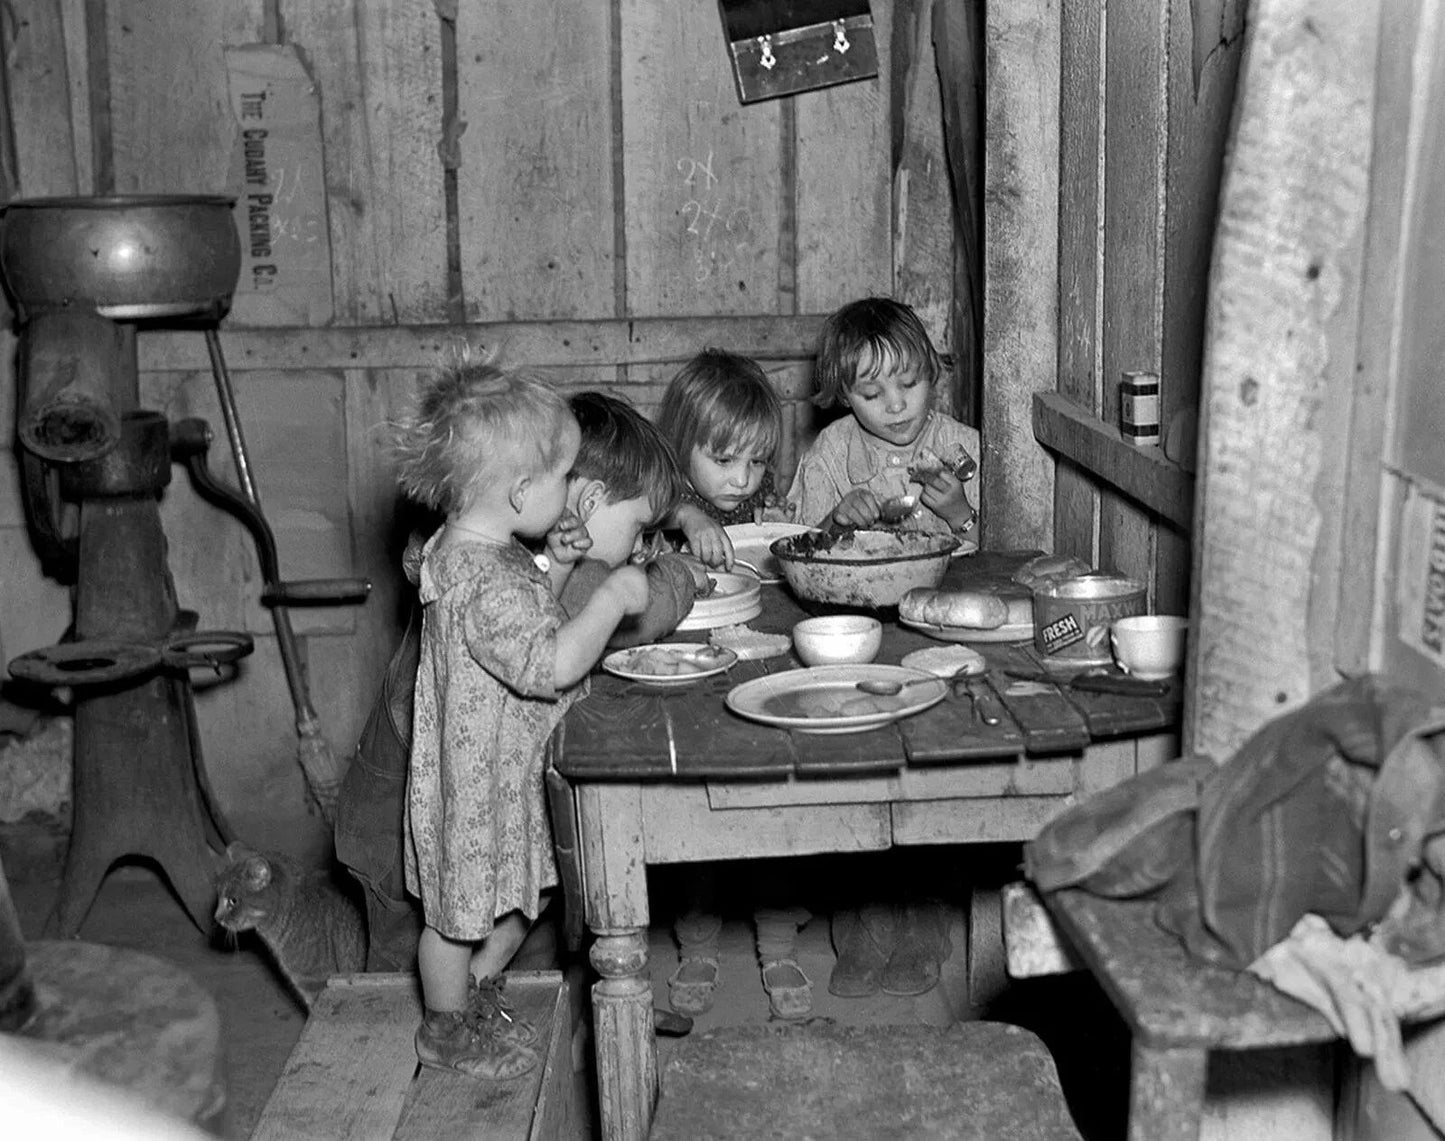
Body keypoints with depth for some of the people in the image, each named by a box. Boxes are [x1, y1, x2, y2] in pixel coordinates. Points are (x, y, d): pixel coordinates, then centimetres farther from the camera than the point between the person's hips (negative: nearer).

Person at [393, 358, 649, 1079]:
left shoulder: (468, 549, 1)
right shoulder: (483, 579, -32)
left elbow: (520, 625, 16)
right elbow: (552, 663, -35)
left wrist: (554, 574, 2)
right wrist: (612, 596, -27)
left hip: (508, 769, 9)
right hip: (476, 776, -9)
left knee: (515, 895, 23)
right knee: (460, 907, 12)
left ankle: (476, 994, 44)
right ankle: (447, 1032, 31)